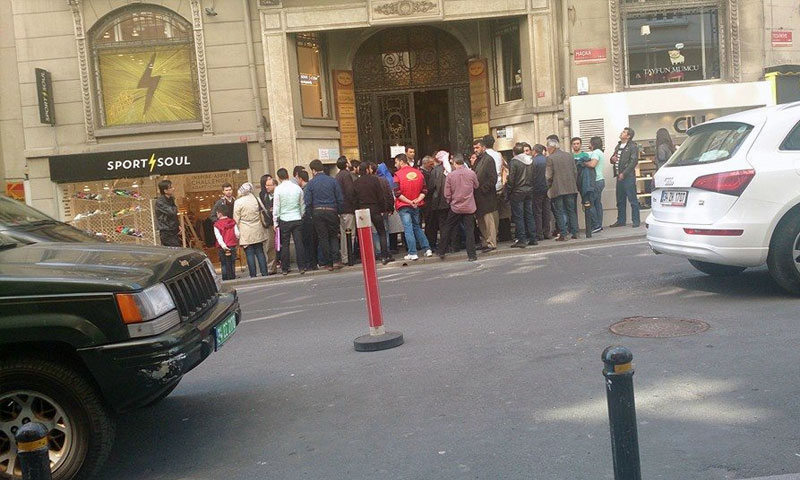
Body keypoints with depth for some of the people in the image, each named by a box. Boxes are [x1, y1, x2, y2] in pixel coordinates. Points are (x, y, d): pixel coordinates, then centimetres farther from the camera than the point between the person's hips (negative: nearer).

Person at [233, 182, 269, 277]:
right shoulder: (256, 199, 0)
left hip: (246, 233, -4)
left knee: (249, 254, 1)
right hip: (258, 231, 4)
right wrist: (264, 224, 21)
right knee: (260, 252, 10)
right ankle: (264, 273, 9)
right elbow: (264, 212, 7)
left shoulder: (238, 202, -9)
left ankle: (253, 275, 2)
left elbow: (236, 219, -4)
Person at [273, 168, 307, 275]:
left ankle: (285, 269, 8)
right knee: (299, 243, 3)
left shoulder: (278, 189, -7)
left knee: (285, 244, 4)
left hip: (284, 220, -2)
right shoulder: (297, 188, 3)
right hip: (297, 219, 2)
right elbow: (302, 205, 10)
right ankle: (301, 267, 2)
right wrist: (302, 217, 21)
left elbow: (276, 207, -5)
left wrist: (275, 222, 2)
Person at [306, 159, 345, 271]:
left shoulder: (311, 183, -2)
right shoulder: (332, 181, 1)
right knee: (334, 236, 11)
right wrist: (338, 211, 8)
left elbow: (307, 202, -5)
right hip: (331, 211, 0)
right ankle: (336, 260, -2)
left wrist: (311, 215, 5)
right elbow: (340, 199, -1)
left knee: (323, 237, 7)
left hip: (317, 212, 0)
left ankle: (328, 263, 9)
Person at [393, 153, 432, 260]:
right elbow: (424, 190, 1)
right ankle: (427, 249, 15)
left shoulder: (398, 175, -12)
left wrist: (409, 202, -12)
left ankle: (412, 253, -2)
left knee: (408, 229, -1)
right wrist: (418, 200, -8)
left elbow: (397, 194, -16)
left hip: (404, 206, -5)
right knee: (417, 227, 18)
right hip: (416, 206, 5)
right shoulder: (418, 173, 3)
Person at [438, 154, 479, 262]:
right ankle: (471, 255, 3)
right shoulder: (471, 173, -7)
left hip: (455, 207, 0)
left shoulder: (450, 175, -9)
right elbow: (476, 187, 11)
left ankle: (442, 252, 20)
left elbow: (447, 194, -4)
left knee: (447, 229, 14)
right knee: (470, 231, 4)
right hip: (469, 207, 0)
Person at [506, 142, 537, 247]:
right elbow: (534, 177, 8)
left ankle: (521, 240, -2)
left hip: (517, 192, -6)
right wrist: (530, 187, 16)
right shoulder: (531, 161, 5)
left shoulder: (514, 161, -13)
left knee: (518, 217, -1)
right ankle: (533, 239, 14)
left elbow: (511, 179, -14)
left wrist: (508, 191, -5)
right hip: (529, 191, 6)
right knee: (529, 215, 12)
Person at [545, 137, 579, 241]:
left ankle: (563, 234, -3)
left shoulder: (550, 158, -9)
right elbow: (575, 172, 11)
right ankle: (574, 232, 10)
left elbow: (549, 176, -10)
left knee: (559, 212, 0)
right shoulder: (569, 155, 8)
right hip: (571, 188, 5)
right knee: (571, 210, 11)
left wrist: (549, 185, 7)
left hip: (557, 189, -5)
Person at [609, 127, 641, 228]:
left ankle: (636, 221, 1)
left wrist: (624, 174, -17)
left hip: (628, 176, -7)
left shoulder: (633, 146, -5)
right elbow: (613, 159, 28)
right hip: (619, 177, 7)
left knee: (633, 200, -3)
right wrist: (612, 159, 2)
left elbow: (634, 161, -13)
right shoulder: (618, 146, 18)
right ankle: (621, 220, 19)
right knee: (620, 200, 11)